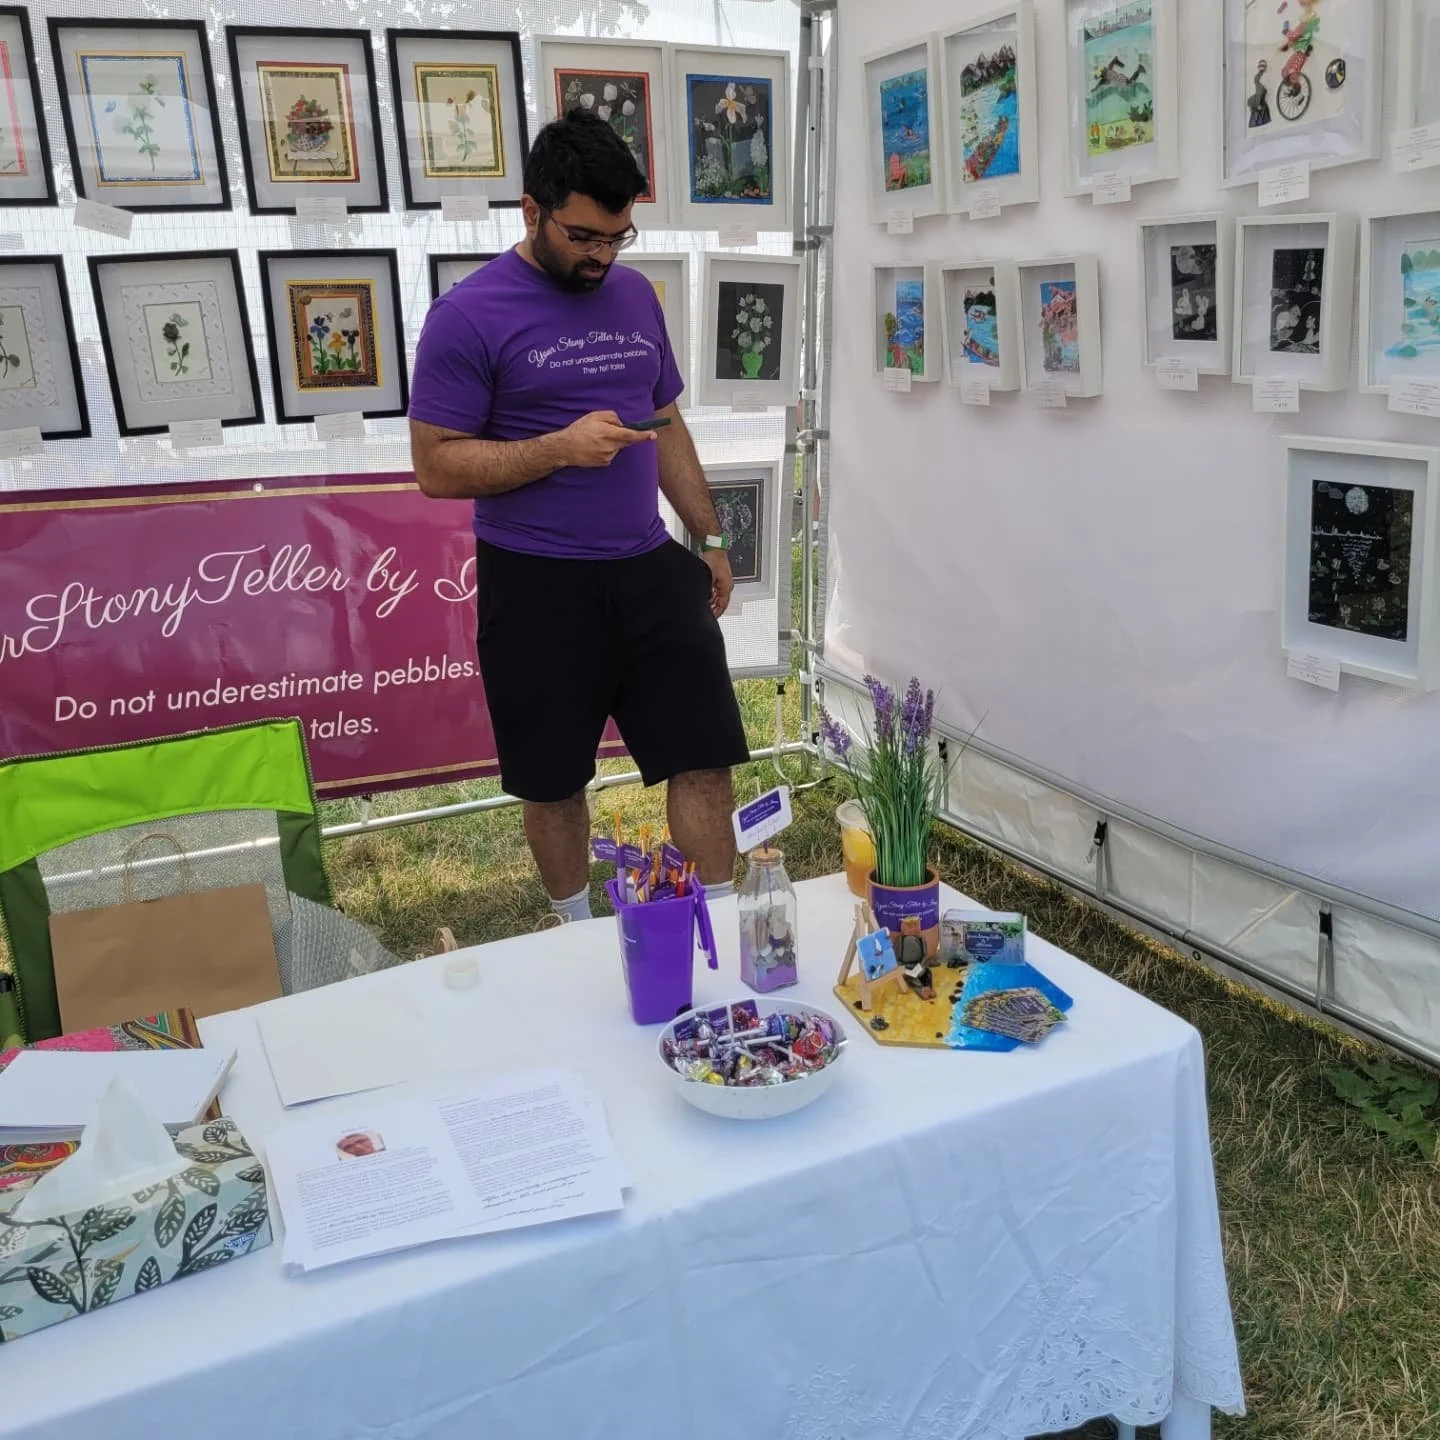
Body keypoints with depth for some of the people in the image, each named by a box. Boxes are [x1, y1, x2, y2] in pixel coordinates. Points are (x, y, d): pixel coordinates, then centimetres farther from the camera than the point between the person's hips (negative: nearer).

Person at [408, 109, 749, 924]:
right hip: (538, 586, -4)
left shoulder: (636, 296, 9)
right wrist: (561, 447, -21)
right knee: (553, 781, 10)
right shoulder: (469, 317, -9)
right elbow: (437, 465, -11)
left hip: (650, 569, 5)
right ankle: (579, 935, 32)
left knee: (705, 756, 4)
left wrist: (710, 537, 14)